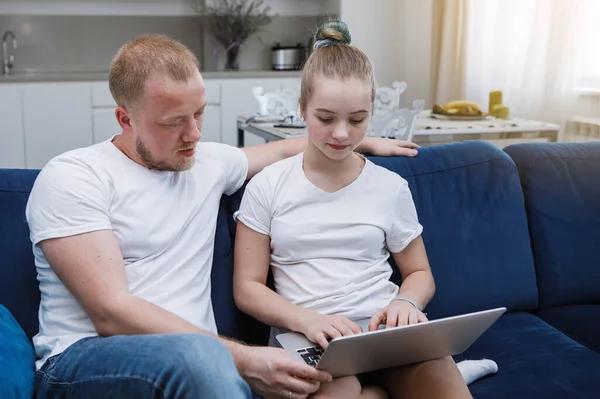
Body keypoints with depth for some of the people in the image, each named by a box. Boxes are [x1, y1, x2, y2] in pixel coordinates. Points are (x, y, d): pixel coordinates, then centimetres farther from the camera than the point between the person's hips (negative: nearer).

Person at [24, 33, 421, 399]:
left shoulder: (209, 161, 14)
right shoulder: (72, 177, -6)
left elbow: (284, 150, 34)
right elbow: (111, 312, -16)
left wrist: (365, 141, 37)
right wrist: (242, 359, -23)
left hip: (195, 358, 5)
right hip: (84, 362, -4)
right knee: (199, 356, -38)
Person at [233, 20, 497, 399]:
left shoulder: (391, 187, 7)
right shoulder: (267, 187, 2)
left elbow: (420, 273, 16)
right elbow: (248, 287, 2)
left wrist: (405, 303, -9)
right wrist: (308, 320, -17)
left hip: (385, 332, 1)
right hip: (307, 340, -1)